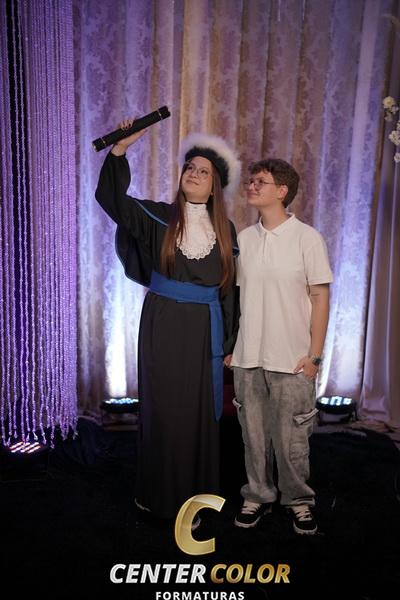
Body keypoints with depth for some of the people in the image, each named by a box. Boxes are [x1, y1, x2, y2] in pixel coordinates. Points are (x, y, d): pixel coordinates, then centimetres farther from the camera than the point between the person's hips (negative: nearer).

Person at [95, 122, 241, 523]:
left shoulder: (225, 231, 8)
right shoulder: (159, 218, 3)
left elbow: (229, 290, 8)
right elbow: (112, 198, -10)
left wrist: (228, 343, 6)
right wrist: (120, 149, -21)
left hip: (203, 331, 2)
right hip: (162, 327, -1)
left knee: (198, 412, 7)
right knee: (161, 408, 5)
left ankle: (195, 494, 24)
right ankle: (158, 491, 22)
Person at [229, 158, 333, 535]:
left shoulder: (307, 238, -5)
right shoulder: (243, 239, 6)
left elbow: (320, 297, -4)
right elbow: (234, 295, 10)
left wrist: (314, 355, -7)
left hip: (292, 359, -3)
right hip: (247, 358, 4)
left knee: (290, 435, 6)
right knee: (253, 432, 12)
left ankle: (298, 499, 28)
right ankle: (258, 495, 31)